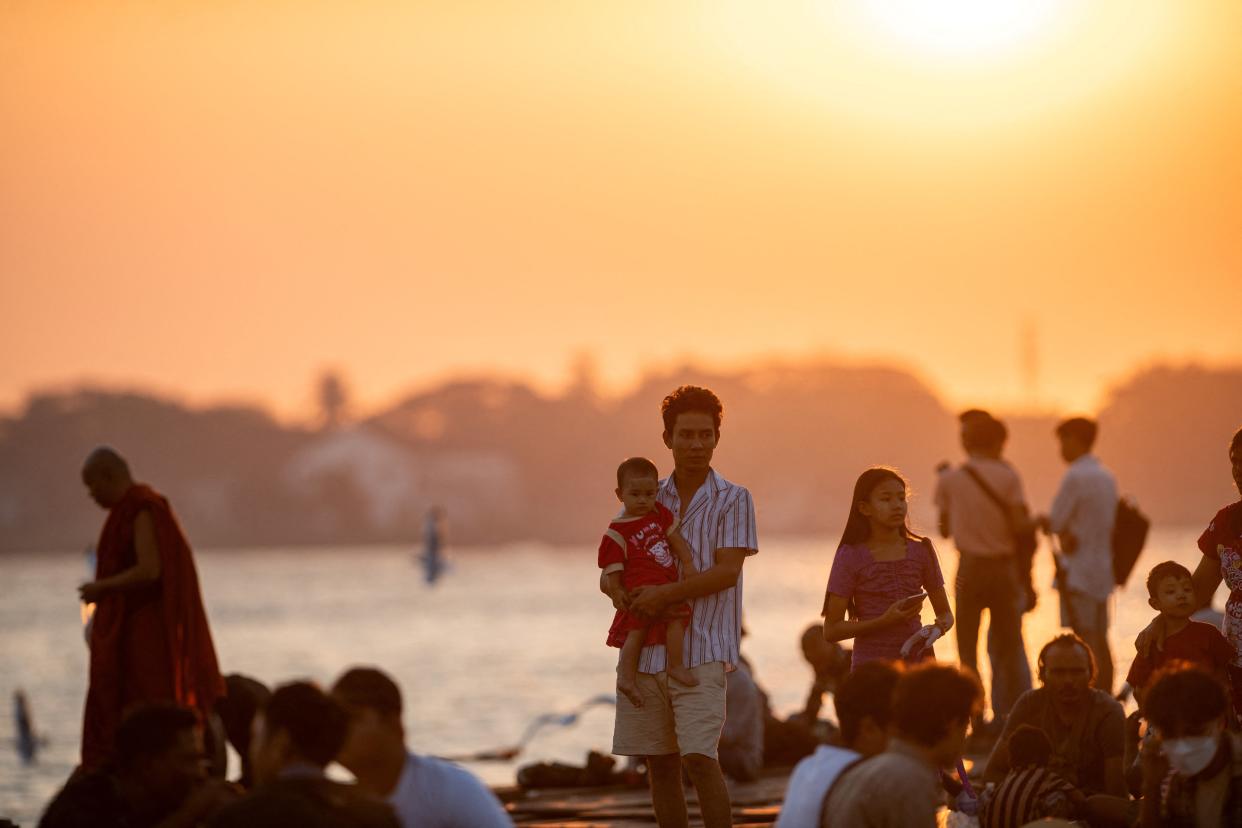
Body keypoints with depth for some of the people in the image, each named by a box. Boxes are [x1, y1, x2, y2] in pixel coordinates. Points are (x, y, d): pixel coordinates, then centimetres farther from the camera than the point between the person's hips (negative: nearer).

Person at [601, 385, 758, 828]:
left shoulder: (732, 500, 0)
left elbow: (727, 571, -10)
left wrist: (668, 593, -19)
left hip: (702, 650, -5)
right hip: (647, 650, 5)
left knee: (698, 756, -15)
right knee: (659, 763, 7)